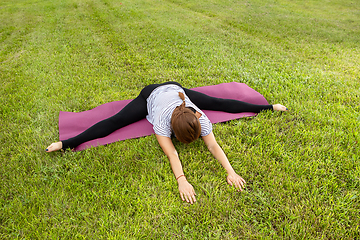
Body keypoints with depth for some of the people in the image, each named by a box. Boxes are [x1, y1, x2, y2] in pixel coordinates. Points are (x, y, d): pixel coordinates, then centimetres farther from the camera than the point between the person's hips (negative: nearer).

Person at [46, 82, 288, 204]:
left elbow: (213, 146, -37)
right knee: (115, 121, -13)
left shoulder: (200, 117, -36)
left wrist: (231, 171, -45)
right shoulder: (161, 121, -44)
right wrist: (182, 180, -59)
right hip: (151, 94, -3)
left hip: (176, 88, 3)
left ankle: (268, 107, 20)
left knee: (219, 103, 5)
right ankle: (67, 143, -10)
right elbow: (172, 153, -49)